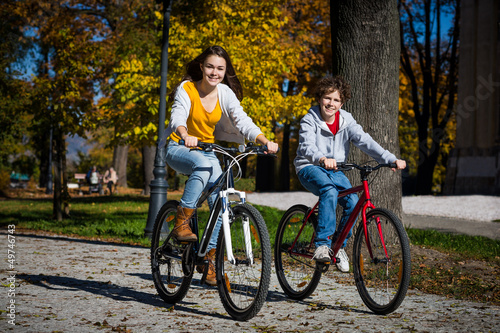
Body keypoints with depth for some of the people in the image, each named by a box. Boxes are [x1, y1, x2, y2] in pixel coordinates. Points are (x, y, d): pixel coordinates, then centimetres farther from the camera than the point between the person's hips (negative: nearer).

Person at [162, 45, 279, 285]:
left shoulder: (225, 93, -7)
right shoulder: (186, 88, -15)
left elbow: (243, 121, -18)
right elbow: (178, 117, -32)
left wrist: (265, 141, -36)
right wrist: (185, 136, -55)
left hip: (206, 150, 4)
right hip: (178, 149, -4)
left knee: (219, 201, -14)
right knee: (203, 164, -37)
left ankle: (208, 257, 0)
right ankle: (181, 223, -29)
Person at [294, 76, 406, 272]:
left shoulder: (346, 121, -1)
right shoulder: (309, 120, -12)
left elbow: (365, 141, -12)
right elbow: (306, 147, -29)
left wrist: (391, 159, -27)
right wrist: (322, 159, -52)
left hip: (335, 170, 5)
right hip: (310, 168, -4)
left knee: (353, 201, -20)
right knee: (329, 191, -36)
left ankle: (340, 246, 1)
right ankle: (322, 245, -33)